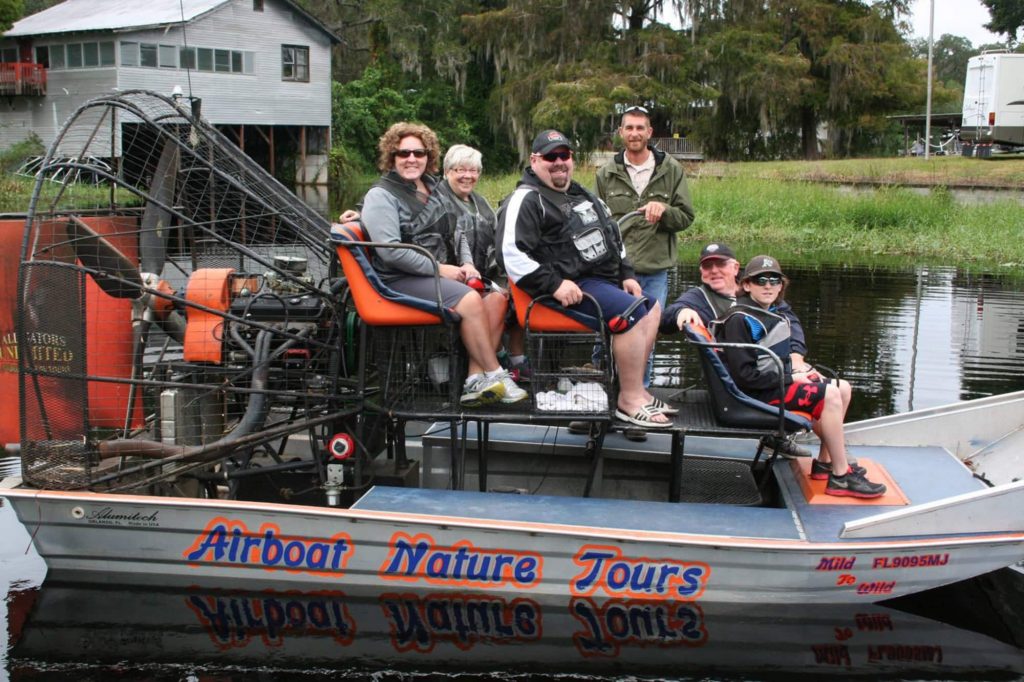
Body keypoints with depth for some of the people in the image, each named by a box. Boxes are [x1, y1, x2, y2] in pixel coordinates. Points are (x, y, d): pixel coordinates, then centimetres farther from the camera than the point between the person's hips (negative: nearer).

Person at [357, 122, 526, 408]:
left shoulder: (433, 189, 18)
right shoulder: (381, 196, -6)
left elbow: (455, 233, 24)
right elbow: (390, 251, -17)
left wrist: (466, 264, 3)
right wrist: (439, 269, -17)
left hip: (443, 273, 8)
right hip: (400, 279, -8)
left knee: (495, 297, -15)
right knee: (470, 300, -28)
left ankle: (476, 379, -19)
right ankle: (495, 377, -16)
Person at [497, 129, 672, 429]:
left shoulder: (581, 195, 20)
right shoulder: (526, 200, -9)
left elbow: (613, 237, 28)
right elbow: (511, 254, -20)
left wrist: (626, 274, 14)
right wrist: (554, 284, -25)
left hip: (605, 278, 10)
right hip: (573, 288, -10)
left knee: (651, 307, 12)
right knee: (631, 312, -25)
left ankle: (636, 387, 11)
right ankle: (629, 400, -19)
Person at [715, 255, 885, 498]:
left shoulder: (769, 313, 13)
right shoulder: (740, 320, -17)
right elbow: (745, 375, -24)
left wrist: (800, 371, 4)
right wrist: (791, 378, -17)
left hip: (775, 382, 10)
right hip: (756, 394, -10)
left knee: (840, 388, 11)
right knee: (829, 396, -19)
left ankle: (825, 462, 15)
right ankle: (841, 478, -16)